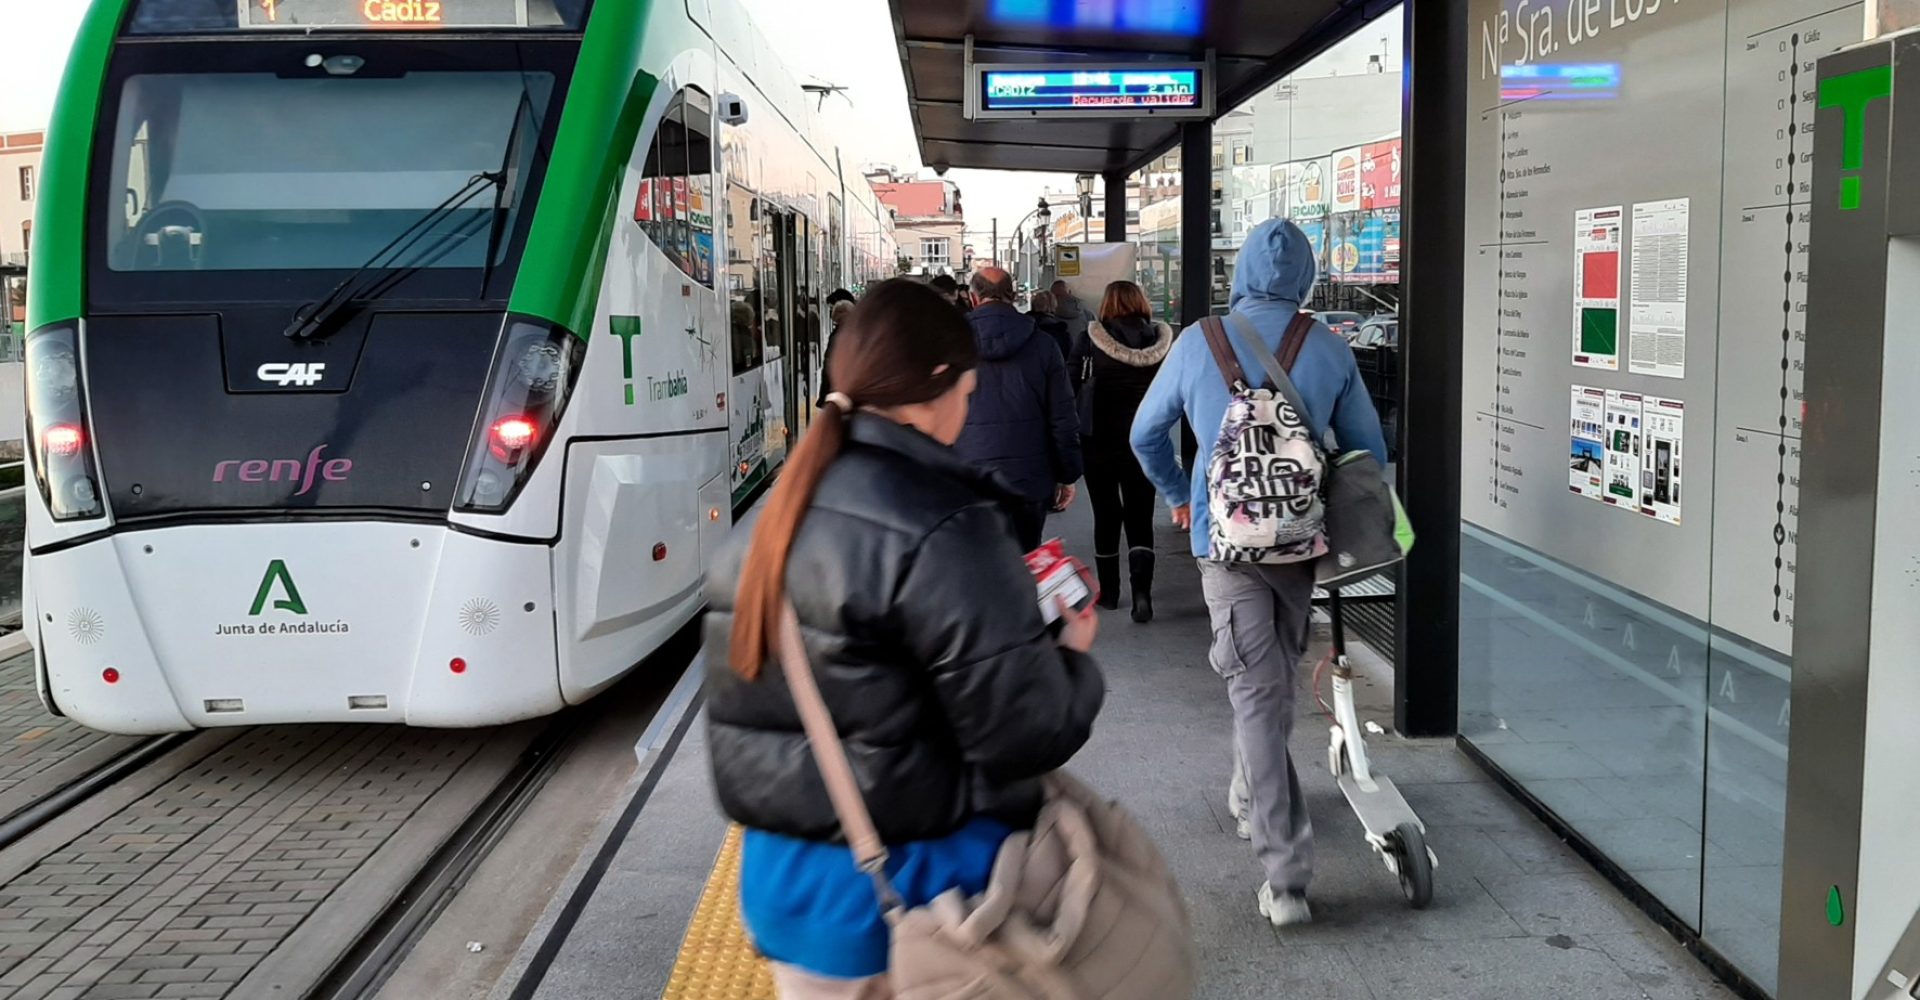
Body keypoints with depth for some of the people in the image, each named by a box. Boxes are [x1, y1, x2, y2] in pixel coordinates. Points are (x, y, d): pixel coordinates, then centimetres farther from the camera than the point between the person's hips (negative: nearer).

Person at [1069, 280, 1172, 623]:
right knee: (1140, 516, 6)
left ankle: (1109, 590, 20)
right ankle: (1141, 588, -12)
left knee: (1106, 514, 11)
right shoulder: (1161, 340, -4)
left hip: (1099, 439, -1)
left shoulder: (1090, 340, -10)